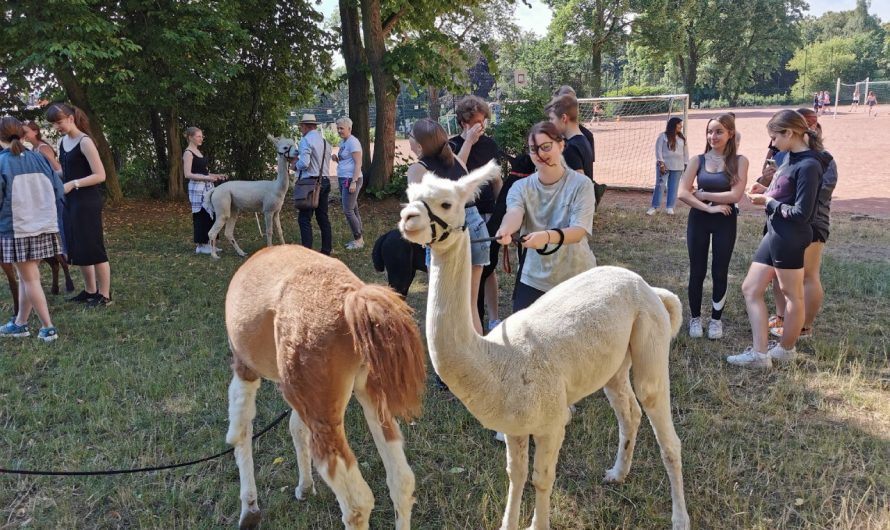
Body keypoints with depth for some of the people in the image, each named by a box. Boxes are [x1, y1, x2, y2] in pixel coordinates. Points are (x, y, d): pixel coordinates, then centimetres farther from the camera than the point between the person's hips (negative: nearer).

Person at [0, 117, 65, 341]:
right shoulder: (39, 159, 2)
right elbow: (58, 191, 4)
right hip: (43, 227, 5)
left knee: (30, 279, 5)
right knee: (26, 276, 16)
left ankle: (48, 328, 7)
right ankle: (20, 323, 25)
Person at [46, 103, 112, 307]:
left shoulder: (85, 142, -13)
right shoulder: (62, 142, 10)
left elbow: (100, 175, -17)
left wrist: (73, 184, -22)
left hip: (88, 203, -8)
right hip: (70, 202, 8)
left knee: (94, 248, -3)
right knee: (78, 248, 12)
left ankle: (105, 295, 5)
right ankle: (90, 291, 23)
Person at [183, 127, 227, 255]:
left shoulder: (198, 152, 17)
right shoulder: (188, 153, -10)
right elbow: (188, 174, -18)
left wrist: (216, 176, 12)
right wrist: (207, 178, -23)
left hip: (207, 187, 9)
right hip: (197, 188, -9)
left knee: (209, 215, 9)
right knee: (200, 216, -5)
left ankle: (207, 243, 15)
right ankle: (200, 245, 1)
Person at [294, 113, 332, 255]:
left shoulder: (306, 140, -12)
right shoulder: (325, 141, 12)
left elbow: (304, 163, -22)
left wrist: (296, 165, -1)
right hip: (324, 181, 8)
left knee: (304, 219, -4)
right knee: (323, 217, 12)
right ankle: (326, 251, 17)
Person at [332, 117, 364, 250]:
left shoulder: (353, 142, -12)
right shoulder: (342, 142, 16)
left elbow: (358, 163, -17)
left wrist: (353, 182, -23)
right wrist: (336, 158, 4)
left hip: (351, 179, -9)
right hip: (343, 179, 9)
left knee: (348, 211, -10)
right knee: (353, 210, 11)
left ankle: (358, 239, 0)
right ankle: (358, 239, 17)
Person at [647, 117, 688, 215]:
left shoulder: (682, 138, 10)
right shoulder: (663, 136, -3)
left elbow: (686, 152, 14)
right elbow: (658, 150, -6)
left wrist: (686, 165, 8)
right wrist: (661, 164, -14)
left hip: (677, 167, 4)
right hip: (664, 166, -4)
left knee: (673, 187, 4)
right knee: (659, 185, -5)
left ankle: (670, 207, 11)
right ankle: (654, 206, 1)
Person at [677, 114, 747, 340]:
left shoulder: (739, 161, -5)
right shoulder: (698, 160, 0)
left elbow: (735, 195, -16)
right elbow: (683, 193, -9)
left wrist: (702, 195, -12)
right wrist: (709, 207, -17)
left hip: (725, 222, -1)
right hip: (698, 220, 2)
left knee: (720, 272, 7)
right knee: (697, 272, 7)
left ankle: (716, 319, 22)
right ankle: (695, 318, 22)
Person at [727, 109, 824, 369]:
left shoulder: (808, 165, -18)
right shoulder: (791, 159, 9)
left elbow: (801, 213, -20)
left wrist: (768, 202, -12)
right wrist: (767, 191, 3)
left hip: (790, 239, -10)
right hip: (773, 235, 10)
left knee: (792, 295, 8)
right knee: (751, 289, 9)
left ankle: (786, 349, 24)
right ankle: (759, 354, 10)